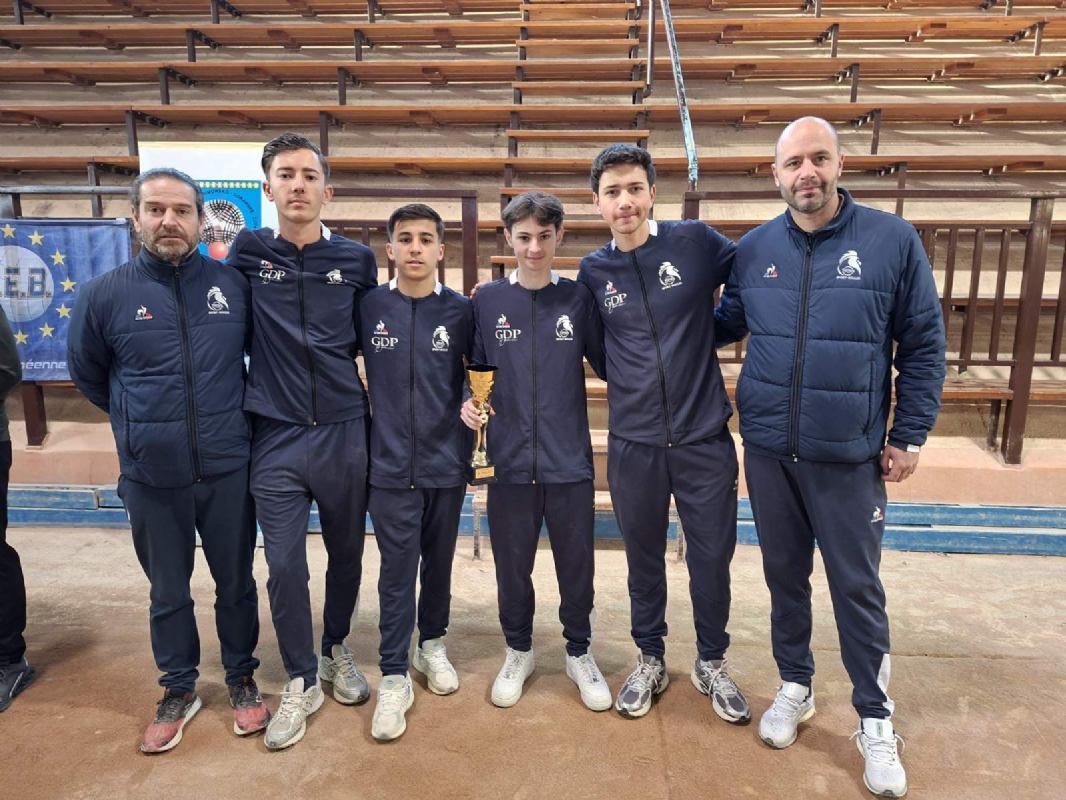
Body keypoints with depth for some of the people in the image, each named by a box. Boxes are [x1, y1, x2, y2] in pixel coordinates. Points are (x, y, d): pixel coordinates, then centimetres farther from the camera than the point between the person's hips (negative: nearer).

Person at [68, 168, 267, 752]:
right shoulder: (105, 294, -4)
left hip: (228, 469, 0)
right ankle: (179, 690, 35)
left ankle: (241, 680, 34)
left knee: (236, 583, 14)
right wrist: (142, 421, 14)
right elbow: (86, 373, 12)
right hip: (151, 477, 0)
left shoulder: (234, 285, -4)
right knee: (168, 592, 16)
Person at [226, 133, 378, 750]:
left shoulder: (357, 259, 2)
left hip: (345, 433, 1)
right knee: (285, 565, 4)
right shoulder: (248, 253, 1)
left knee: (347, 553, 13)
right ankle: (301, 681, 23)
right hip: (276, 438, 0)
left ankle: (337, 650, 38)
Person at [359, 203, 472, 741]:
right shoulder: (369, 307, -1)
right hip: (391, 464, -1)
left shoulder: (460, 311, -1)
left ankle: (432, 644, 37)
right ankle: (394, 676, 16)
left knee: (439, 562, 15)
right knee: (397, 571, 3)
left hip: (445, 460, 1)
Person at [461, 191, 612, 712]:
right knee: (512, 567, 14)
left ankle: (579, 653, 35)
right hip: (509, 461, 1)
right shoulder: (487, 301, 2)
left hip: (569, 460, 0)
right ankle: (518, 651, 37)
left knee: (577, 566, 12)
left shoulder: (578, 299, 1)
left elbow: (608, 365, 4)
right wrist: (465, 403, -7)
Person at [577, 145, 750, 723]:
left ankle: (711, 663, 33)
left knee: (712, 556, 9)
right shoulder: (593, 272, 3)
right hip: (633, 443, 2)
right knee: (643, 557, 15)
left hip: (704, 437, -1)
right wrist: (629, 384, 3)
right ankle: (650, 660, 36)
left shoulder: (694, 241, -5)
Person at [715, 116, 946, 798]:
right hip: (768, 449, 3)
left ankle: (876, 720, 27)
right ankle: (795, 687, 36)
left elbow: (924, 345, -2)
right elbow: (724, 325, 16)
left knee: (858, 587, 7)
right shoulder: (754, 249, 2)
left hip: (850, 455, -2)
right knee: (785, 575, 16)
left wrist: (910, 435, -4)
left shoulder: (893, 240, -6)